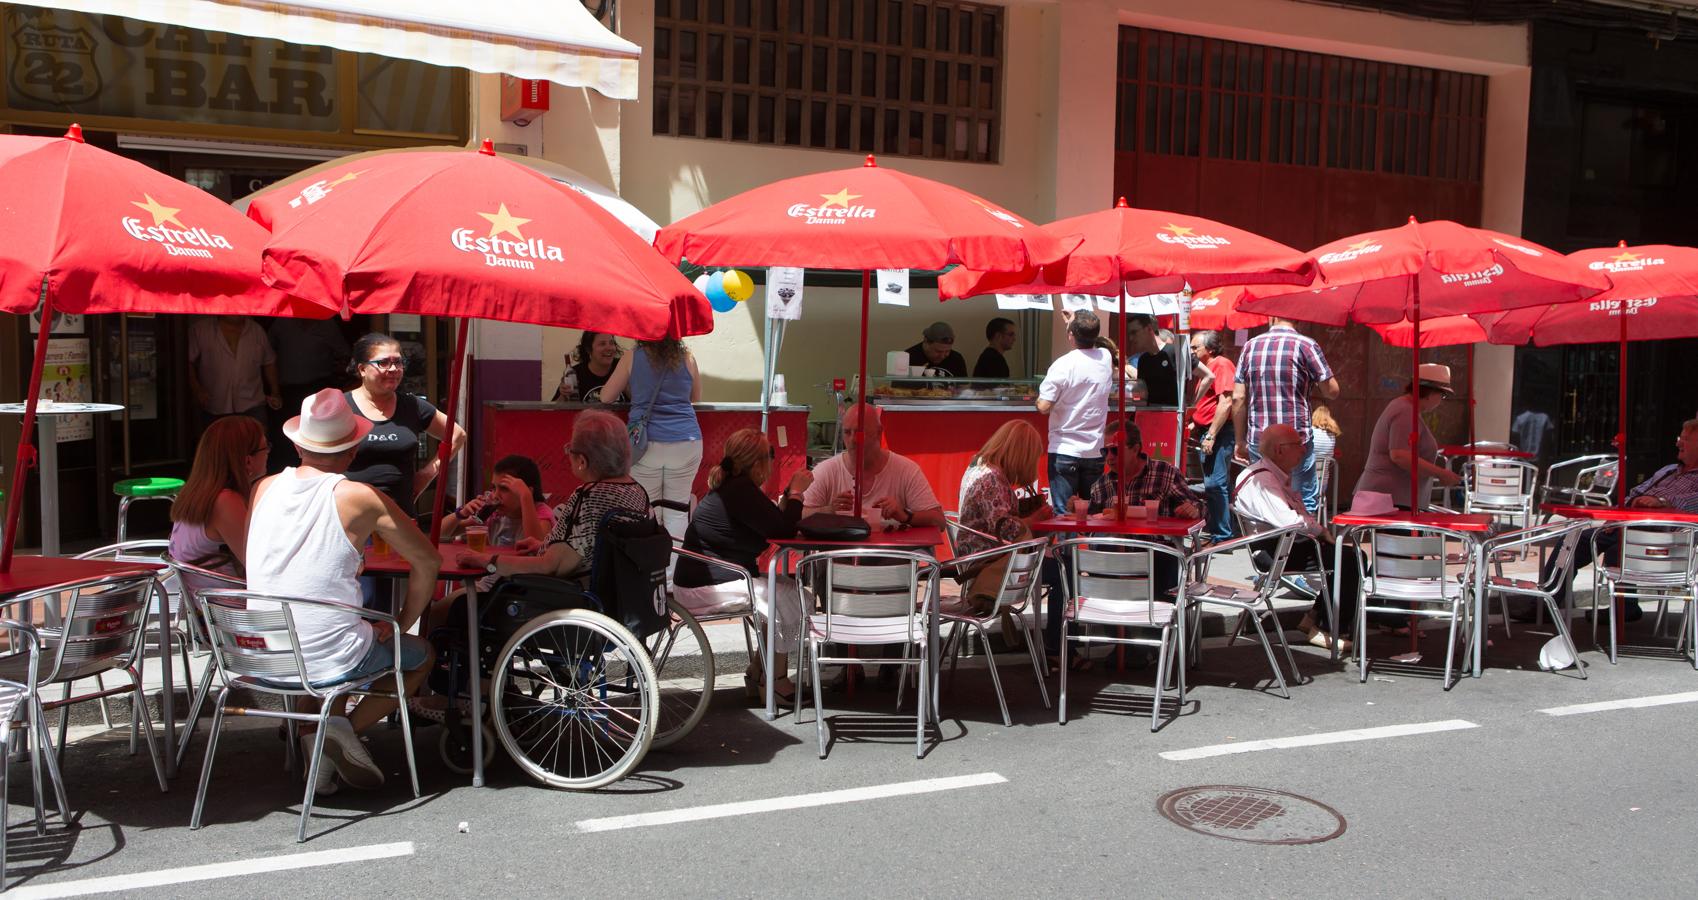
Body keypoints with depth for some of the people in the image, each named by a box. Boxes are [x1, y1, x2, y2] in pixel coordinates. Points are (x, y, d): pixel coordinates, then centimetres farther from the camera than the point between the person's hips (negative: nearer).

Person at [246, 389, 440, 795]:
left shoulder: (265, 488, 4)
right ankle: (345, 728, 1)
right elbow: (428, 562, -4)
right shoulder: (362, 499, -9)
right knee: (421, 655, 22)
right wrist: (403, 621, 9)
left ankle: (322, 749, 18)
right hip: (330, 661, -5)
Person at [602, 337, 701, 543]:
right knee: (677, 513, 6)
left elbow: (605, 397, 10)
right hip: (685, 443, 1)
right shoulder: (687, 360, 5)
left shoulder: (631, 359, 2)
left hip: (646, 443, -1)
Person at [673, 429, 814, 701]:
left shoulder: (732, 487, 13)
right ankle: (776, 679, 4)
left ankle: (759, 672, 12)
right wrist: (796, 494, -8)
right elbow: (781, 530, -21)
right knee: (792, 601, -12)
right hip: (703, 589, -11)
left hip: (703, 579, 11)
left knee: (790, 586, 8)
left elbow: (770, 524, 17)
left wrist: (787, 497, 8)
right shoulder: (741, 492, -20)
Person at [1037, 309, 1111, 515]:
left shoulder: (1063, 365, -15)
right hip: (1096, 451, 5)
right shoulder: (1106, 358, 2)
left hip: (1064, 451, -5)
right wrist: (1074, 321, 33)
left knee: (1063, 512, 0)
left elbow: (1044, 407, -16)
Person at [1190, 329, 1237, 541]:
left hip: (1219, 433, -10)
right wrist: (1194, 424, 13)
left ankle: (1222, 536, -11)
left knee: (1215, 484, -13)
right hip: (1207, 433, 10)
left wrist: (1211, 435, -22)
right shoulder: (1207, 368, 21)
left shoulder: (1222, 365, -10)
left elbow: (1226, 403, -19)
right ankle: (1216, 531, 18)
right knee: (1212, 485, 12)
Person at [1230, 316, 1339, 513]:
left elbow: (1238, 398, 6)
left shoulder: (1250, 346, 7)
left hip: (1258, 440, 4)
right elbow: (1332, 391, -5)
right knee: (1306, 504, 4)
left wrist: (1240, 442, 11)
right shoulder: (1305, 344, -4)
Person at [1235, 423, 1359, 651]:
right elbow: (1288, 521, -30)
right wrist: (1320, 531, -14)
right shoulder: (1261, 479, -18)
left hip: (1289, 546, 11)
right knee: (1349, 561, -18)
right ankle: (1331, 633, -10)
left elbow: (1299, 516, 25)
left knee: (1354, 556, 8)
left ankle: (1314, 619, 9)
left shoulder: (1277, 476, 18)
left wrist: (1319, 531, 6)